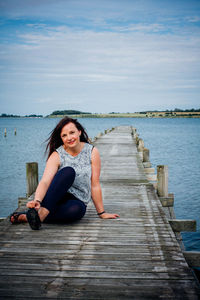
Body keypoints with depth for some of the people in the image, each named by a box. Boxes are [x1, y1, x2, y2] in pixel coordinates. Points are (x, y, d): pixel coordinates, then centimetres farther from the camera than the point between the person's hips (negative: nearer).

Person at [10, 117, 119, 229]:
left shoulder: (92, 152, -5)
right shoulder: (57, 155, -8)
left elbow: (95, 185, -3)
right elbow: (45, 181, -23)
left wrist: (101, 213, 0)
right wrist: (37, 201, -42)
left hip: (77, 202, 1)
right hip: (56, 198, -1)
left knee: (76, 209, -39)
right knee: (68, 171, -31)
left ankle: (27, 217, -29)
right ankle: (41, 213, -41)